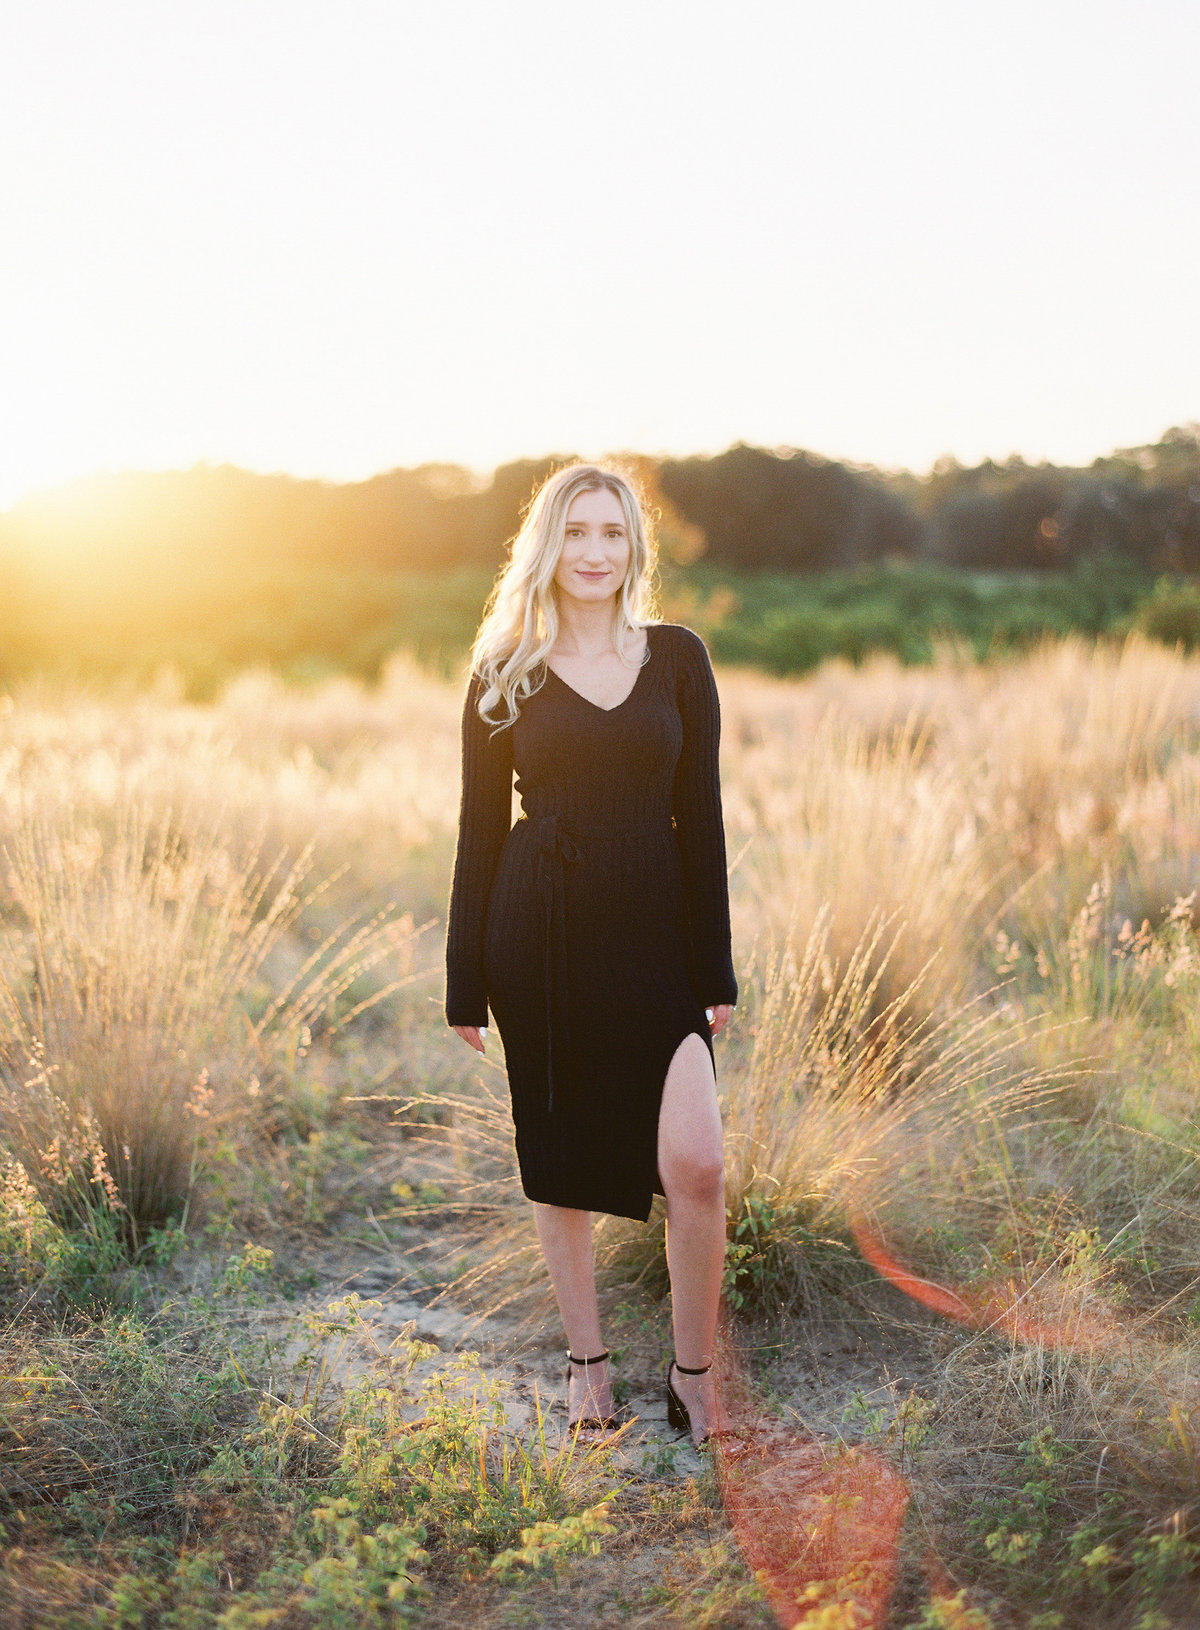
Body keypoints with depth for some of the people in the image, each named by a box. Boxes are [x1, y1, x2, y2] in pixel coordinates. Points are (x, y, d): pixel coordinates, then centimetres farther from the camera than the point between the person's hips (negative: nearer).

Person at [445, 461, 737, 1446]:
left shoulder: (677, 659, 5)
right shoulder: (505, 674, 3)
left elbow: (699, 816, 5)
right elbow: (481, 829, 4)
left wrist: (716, 965, 2)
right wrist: (466, 979, 1)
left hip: (653, 935, 0)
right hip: (540, 938, 0)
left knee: (694, 1161, -11)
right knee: (560, 1160, 9)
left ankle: (694, 1375, 9)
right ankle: (588, 1363, 26)